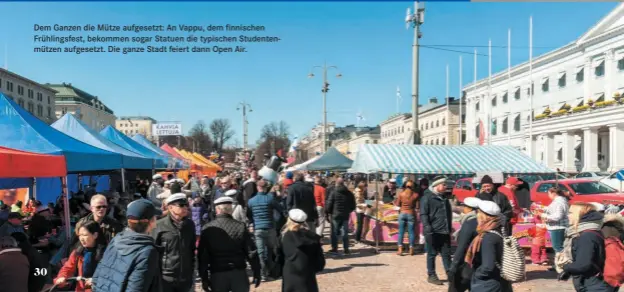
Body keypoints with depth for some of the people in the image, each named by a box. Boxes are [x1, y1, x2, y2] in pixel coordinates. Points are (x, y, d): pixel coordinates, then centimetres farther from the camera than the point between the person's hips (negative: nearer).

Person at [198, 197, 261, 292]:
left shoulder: (207, 229, -2)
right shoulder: (240, 227, -4)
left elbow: (202, 256, -1)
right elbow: (251, 252, -3)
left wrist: (204, 278, 6)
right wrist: (256, 273, 5)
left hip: (217, 274, 1)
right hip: (239, 273, 0)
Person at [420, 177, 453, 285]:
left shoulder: (444, 197, 16)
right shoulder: (427, 197, -8)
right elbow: (423, 214, -14)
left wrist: (450, 228, 24)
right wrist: (427, 227, -23)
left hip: (445, 231, 7)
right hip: (433, 231, -7)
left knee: (446, 253, 10)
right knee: (432, 254, 4)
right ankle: (431, 276, 12)